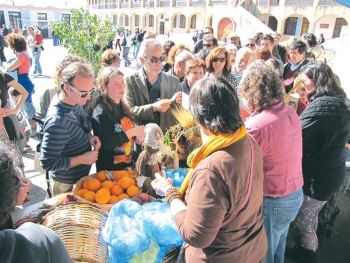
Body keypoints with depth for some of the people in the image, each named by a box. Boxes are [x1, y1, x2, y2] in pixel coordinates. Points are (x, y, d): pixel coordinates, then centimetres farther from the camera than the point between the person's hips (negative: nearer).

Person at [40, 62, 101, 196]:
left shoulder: (73, 100, -11)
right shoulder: (57, 122, -35)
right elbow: (48, 163, -28)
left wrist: (89, 137, -10)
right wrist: (82, 159, -25)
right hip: (67, 184, -7)